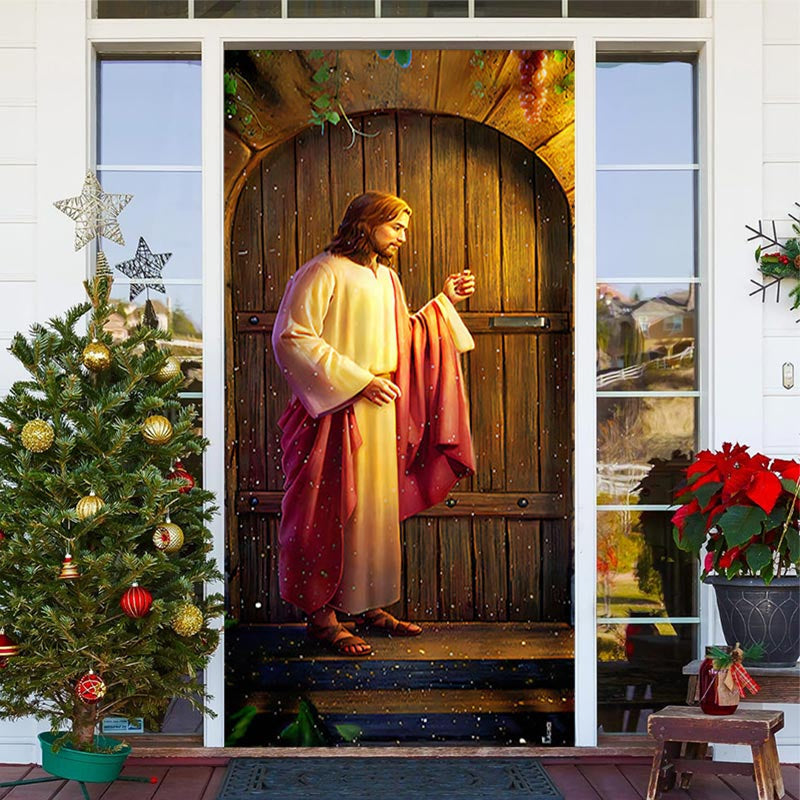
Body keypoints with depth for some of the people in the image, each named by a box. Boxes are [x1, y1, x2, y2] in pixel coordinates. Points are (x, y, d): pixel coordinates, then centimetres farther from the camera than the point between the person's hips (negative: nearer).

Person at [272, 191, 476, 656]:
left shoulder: (386, 279, 17)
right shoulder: (324, 272, -9)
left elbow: (403, 342, 22)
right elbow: (291, 338, -16)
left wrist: (445, 302, 14)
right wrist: (358, 381, -17)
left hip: (380, 413, 8)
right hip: (335, 414, -8)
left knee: (374, 509, 11)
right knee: (331, 510, -3)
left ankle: (367, 605, 21)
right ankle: (322, 615, 5)